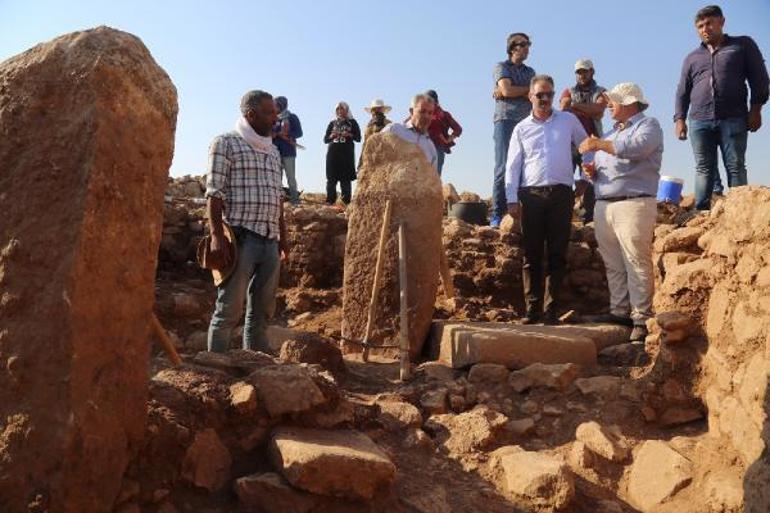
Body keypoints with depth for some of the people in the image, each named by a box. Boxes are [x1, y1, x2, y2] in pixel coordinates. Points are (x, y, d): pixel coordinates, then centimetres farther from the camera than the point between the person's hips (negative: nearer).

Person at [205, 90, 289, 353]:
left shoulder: (273, 150, 20)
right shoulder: (226, 143, 0)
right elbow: (214, 193, -7)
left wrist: (282, 236, 17)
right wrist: (217, 237, -16)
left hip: (270, 241, 7)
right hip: (240, 238, -7)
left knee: (262, 310, 10)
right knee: (229, 309, -4)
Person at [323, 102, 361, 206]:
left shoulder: (352, 122, 11)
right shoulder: (332, 123, 17)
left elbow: (358, 138, 6)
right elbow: (325, 139, 16)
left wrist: (349, 135, -12)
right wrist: (331, 136, -4)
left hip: (347, 154, -2)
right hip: (333, 153, 2)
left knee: (345, 179, -6)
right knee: (331, 178, -4)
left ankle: (346, 201, -3)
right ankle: (330, 201, 0)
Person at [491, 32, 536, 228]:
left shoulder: (530, 71, 24)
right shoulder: (502, 67, 12)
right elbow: (506, 89, -7)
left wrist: (509, 93, -3)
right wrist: (528, 89, 7)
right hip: (506, 120, -4)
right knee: (503, 167, -12)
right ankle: (497, 215, -13)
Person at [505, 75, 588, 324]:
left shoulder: (569, 120, 11)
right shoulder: (521, 128, 10)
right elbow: (512, 166, 6)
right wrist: (512, 199, -2)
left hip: (561, 194, 0)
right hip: (531, 195, 0)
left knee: (557, 254, 0)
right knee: (531, 254, 0)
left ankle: (551, 309, 5)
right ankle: (532, 308, 5)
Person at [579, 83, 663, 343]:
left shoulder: (648, 125, 5)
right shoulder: (611, 132, 27)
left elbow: (636, 147, -17)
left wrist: (598, 145, -10)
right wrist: (593, 171, 8)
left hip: (633, 204, -7)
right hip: (603, 205, 7)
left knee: (637, 263, -9)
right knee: (613, 265, 4)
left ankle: (642, 318, -6)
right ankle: (620, 311, 10)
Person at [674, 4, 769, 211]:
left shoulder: (743, 45, 13)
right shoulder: (691, 58, 20)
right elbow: (682, 92, 17)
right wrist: (679, 119, 4)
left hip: (733, 120, -2)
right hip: (699, 122, 2)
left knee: (736, 167, -3)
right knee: (704, 169, -1)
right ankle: (701, 212, -2)